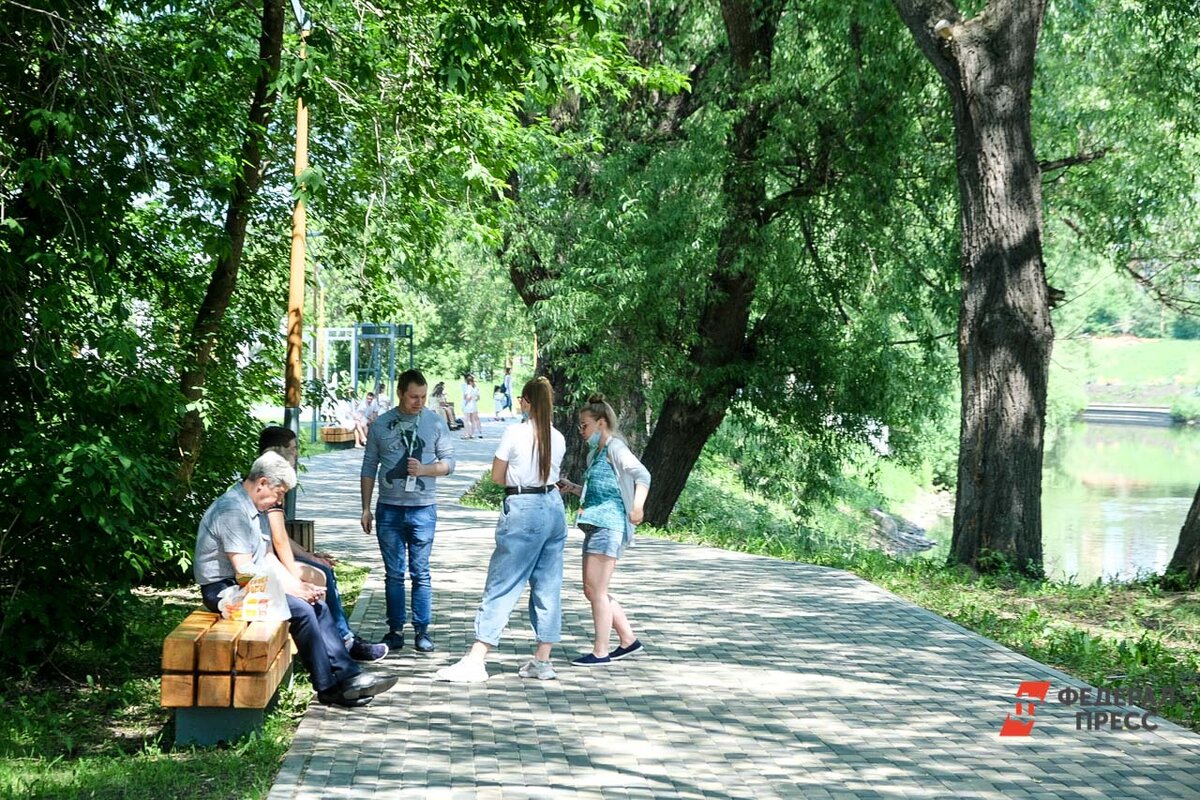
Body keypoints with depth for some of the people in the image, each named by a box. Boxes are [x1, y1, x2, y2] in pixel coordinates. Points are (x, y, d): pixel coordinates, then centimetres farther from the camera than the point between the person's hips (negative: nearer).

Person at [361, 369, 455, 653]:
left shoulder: (435, 423, 3)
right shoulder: (380, 425, 4)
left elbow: (448, 462, 5)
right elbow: (369, 468, 9)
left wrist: (424, 469, -15)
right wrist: (366, 508, 5)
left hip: (423, 508, -1)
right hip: (389, 509, 1)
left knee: (421, 573, 2)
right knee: (393, 573, 5)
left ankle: (422, 631, 7)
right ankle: (395, 630, 11)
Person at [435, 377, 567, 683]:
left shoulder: (514, 433, -9)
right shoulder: (558, 439, 5)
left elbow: (497, 476, -2)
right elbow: (551, 474, 10)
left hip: (523, 511, -5)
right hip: (554, 508, 6)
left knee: (500, 588, -3)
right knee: (548, 586, 10)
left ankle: (475, 660, -4)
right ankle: (542, 660, 14)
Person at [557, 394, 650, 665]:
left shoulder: (615, 449, -9)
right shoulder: (594, 453, 20)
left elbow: (642, 475, -21)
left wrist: (638, 505, -34)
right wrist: (572, 488, 16)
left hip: (609, 526, -10)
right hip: (595, 526, 10)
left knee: (597, 590, -7)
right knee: (592, 590, 12)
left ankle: (601, 652, 0)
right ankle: (629, 640, 20)